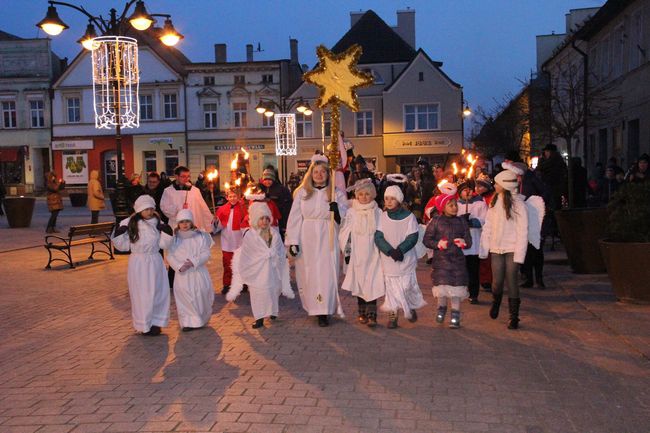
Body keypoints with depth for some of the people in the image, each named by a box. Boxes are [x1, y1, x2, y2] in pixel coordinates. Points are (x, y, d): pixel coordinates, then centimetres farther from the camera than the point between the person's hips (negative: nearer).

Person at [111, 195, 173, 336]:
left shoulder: (158, 224, 1)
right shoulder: (130, 224, -6)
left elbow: (164, 245, -1)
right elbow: (124, 245, -3)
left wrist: (167, 233, -16)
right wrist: (118, 234, -18)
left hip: (155, 262, 3)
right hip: (138, 263, -3)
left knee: (158, 292, 9)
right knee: (142, 294, 3)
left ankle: (155, 322, 26)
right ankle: (144, 325, 15)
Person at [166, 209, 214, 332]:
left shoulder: (200, 236, 0)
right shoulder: (174, 238, 2)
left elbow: (206, 254, -3)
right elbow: (170, 256, -1)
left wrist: (193, 262, -18)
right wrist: (179, 266, -17)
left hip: (198, 272, 0)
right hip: (182, 274, 0)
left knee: (201, 296, 2)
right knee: (185, 298, -3)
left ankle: (201, 319, 23)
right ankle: (188, 322, 6)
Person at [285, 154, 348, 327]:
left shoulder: (337, 193, 4)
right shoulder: (302, 192, 4)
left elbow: (344, 219, 1)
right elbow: (294, 217, 1)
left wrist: (337, 210, -20)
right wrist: (293, 241, -5)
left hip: (327, 241, -1)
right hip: (306, 240, 1)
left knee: (326, 273, -4)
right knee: (308, 273, 6)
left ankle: (323, 312, 2)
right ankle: (312, 306, 21)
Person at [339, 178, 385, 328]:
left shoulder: (378, 212, 3)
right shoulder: (351, 213, 2)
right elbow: (344, 233, 5)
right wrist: (346, 251, 2)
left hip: (373, 254, -1)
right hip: (357, 254, 1)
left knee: (372, 284, -9)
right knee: (359, 284, 8)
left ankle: (371, 315, -9)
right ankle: (362, 313, 20)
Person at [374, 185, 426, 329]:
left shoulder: (409, 216, -4)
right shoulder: (383, 217, 1)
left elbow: (413, 237, -9)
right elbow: (378, 237, -6)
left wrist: (400, 250, -21)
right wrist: (390, 251, -19)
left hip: (406, 259, -1)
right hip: (388, 260, 1)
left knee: (407, 286, 3)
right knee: (391, 287, 2)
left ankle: (412, 308, 30)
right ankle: (392, 316, 8)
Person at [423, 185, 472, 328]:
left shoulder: (461, 221, 6)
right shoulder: (436, 221, -1)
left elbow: (469, 241, 9)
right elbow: (426, 239, 0)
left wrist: (464, 242, -14)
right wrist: (438, 244, -16)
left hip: (457, 259, 2)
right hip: (441, 259, -2)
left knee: (456, 288, -1)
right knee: (442, 285, -1)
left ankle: (455, 317, 10)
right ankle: (441, 308, 28)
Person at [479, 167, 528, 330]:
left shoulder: (518, 204, -9)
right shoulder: (494, 202, 5)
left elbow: (523, 231, -10)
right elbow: (488, 227, 6)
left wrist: (519, 255, -14)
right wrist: (483, 249, 1)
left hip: (512, 249, -3)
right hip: (496, 248, 3)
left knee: (511, 281, -3)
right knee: (497, 281, 3)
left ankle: (514, 316, 10)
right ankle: (496, 301, 36)